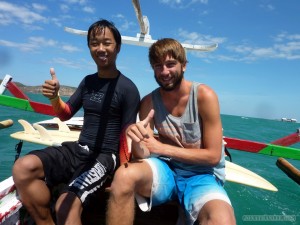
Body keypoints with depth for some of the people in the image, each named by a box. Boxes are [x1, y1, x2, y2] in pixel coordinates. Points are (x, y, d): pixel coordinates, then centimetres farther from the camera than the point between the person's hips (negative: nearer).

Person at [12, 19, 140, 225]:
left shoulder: (128, 88, -8)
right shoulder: (88, 81, 10)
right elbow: (66, 114, 14)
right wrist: (55, 98, -7)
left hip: (105, 156, -6)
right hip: (78, 149, 6)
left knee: (66, 206, -29)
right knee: (22, 168, -17)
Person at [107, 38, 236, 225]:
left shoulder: (204, 96, -12)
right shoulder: (149, 102, -2)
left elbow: (213, 156, -10)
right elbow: (142, 155, -8)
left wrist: (162, 147, -12)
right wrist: (137, 142, -32)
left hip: (202, 175, -2)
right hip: (166, 169, 3)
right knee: (124, 176, -28)